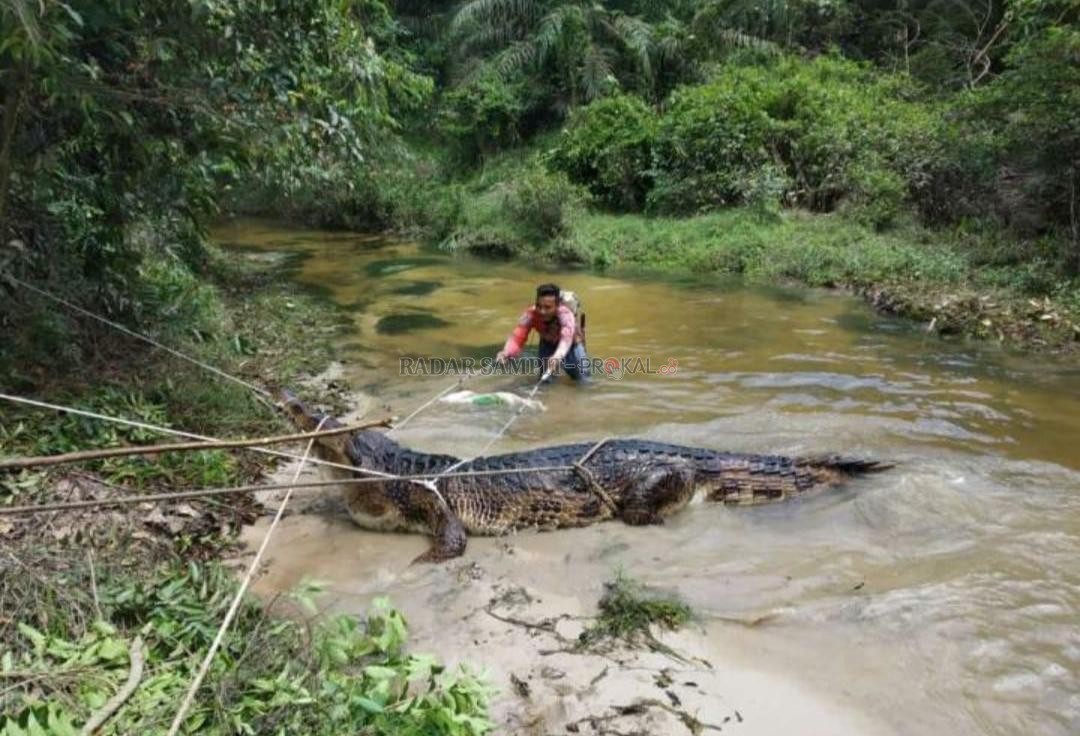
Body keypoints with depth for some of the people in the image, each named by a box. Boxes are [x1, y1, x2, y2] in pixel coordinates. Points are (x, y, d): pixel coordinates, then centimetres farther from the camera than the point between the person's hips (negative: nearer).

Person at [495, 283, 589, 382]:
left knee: (581, 377, -12)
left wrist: (558, 356, -83)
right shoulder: (531, 314, -34)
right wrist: (506, 353, -65)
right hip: (549, 342, 2)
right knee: (545, 378, -12)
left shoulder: (565, 314, -44)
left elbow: (567, 337, -62)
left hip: (571, 342, -2)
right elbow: (518, 336, -44)